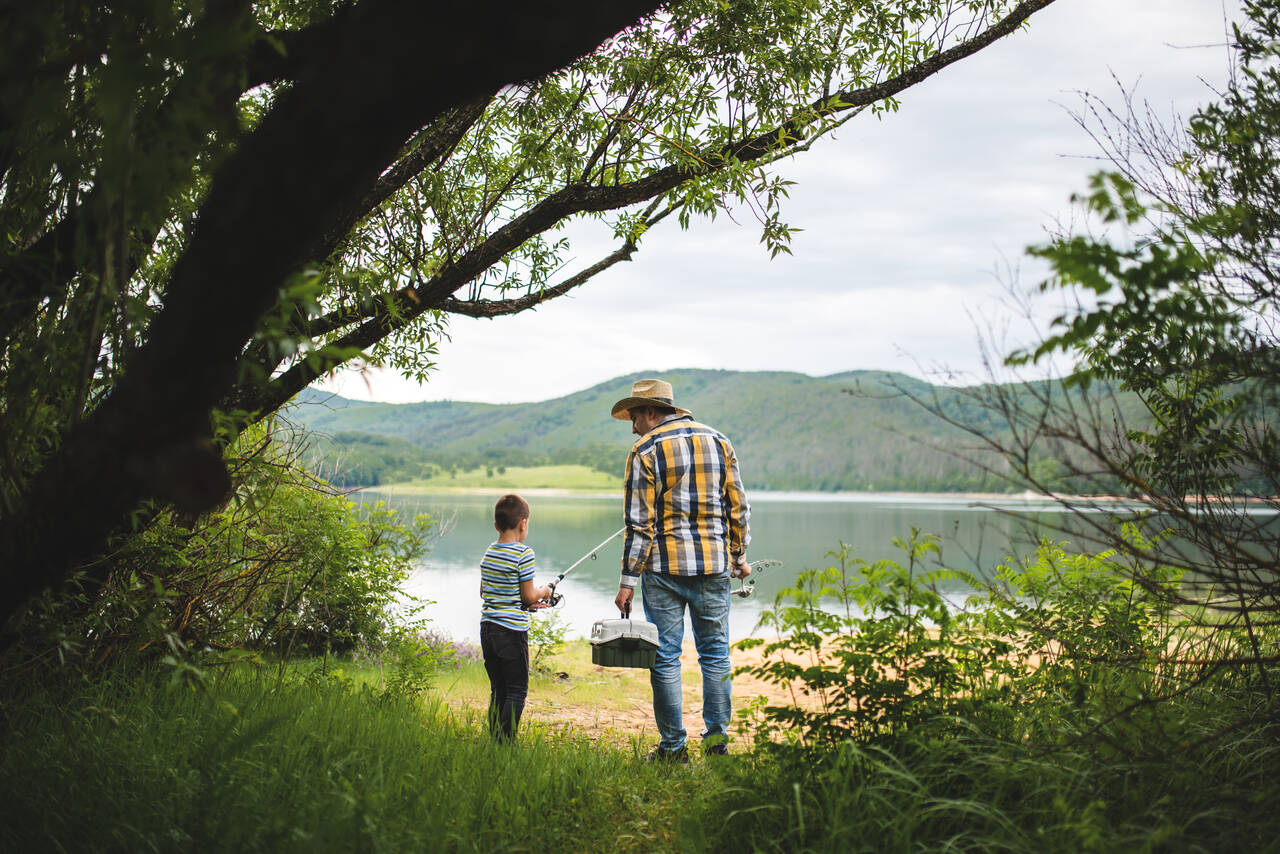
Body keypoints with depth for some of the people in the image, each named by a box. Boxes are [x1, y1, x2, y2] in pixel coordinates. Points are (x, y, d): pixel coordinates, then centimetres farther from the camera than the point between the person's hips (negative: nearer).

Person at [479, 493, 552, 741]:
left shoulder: (488, 553, 9)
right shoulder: (523, 554, -12)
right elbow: (528, 595, -12)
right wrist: (543, 592, 10)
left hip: (487, 627, 7)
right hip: (512, 630, -7)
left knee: (498, 690, 12)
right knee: (517, 690, 0)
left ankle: (494, 741, 12)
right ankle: (506, 742, -5)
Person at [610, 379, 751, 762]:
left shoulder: (645, 450, -5)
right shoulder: (719, 442, 9)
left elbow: (640, 522, -9)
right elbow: (738, 506, 10)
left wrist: (628, 580, -7)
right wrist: (739, 556, 20)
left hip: (665, 567, -4)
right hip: (714, 565, 4)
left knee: (665, 656, 3)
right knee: (715, 652, 12)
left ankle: (673, 747, 5)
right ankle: (717, 737, 12)